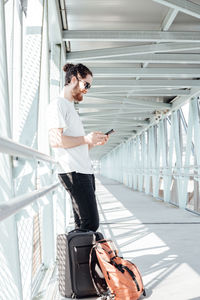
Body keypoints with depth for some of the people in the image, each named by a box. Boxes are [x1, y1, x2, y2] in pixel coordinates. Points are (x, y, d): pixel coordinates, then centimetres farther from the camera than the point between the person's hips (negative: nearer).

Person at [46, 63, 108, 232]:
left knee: (83, 224, 6)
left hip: (85, 171, 9)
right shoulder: (58, 104, -3)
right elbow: (55, 140, -16)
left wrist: (94, 143, 10)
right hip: (74, 173, -9)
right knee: (91, 224, -12)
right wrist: (86, 139, -15)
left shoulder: (71, 107, 27)